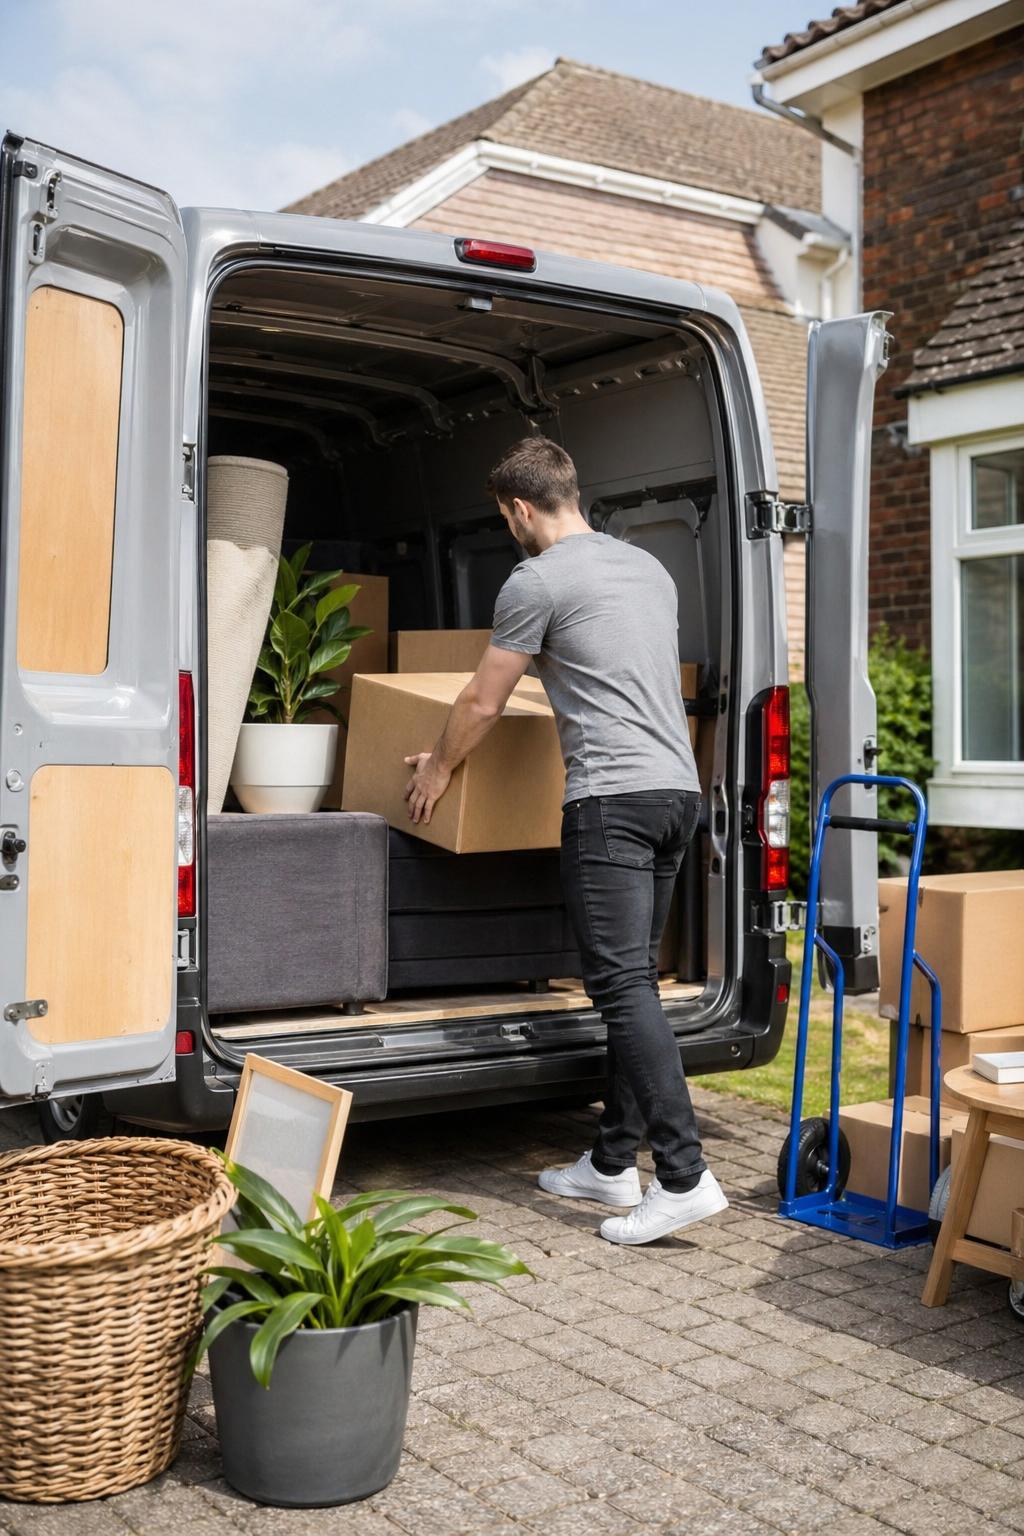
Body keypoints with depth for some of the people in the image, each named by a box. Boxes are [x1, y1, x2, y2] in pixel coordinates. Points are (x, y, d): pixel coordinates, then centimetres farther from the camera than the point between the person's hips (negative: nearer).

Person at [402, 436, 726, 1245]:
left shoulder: (537, 581, -4)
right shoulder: (650, 568, 20)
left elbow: (483, 703, 2)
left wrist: (439, 766, 21)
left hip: (612, 794, -8)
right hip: (679, 788, 9)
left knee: (624, 986, -9)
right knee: (634, 981, 12)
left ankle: (684, 1176, -13)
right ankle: (613, 1163, 19)